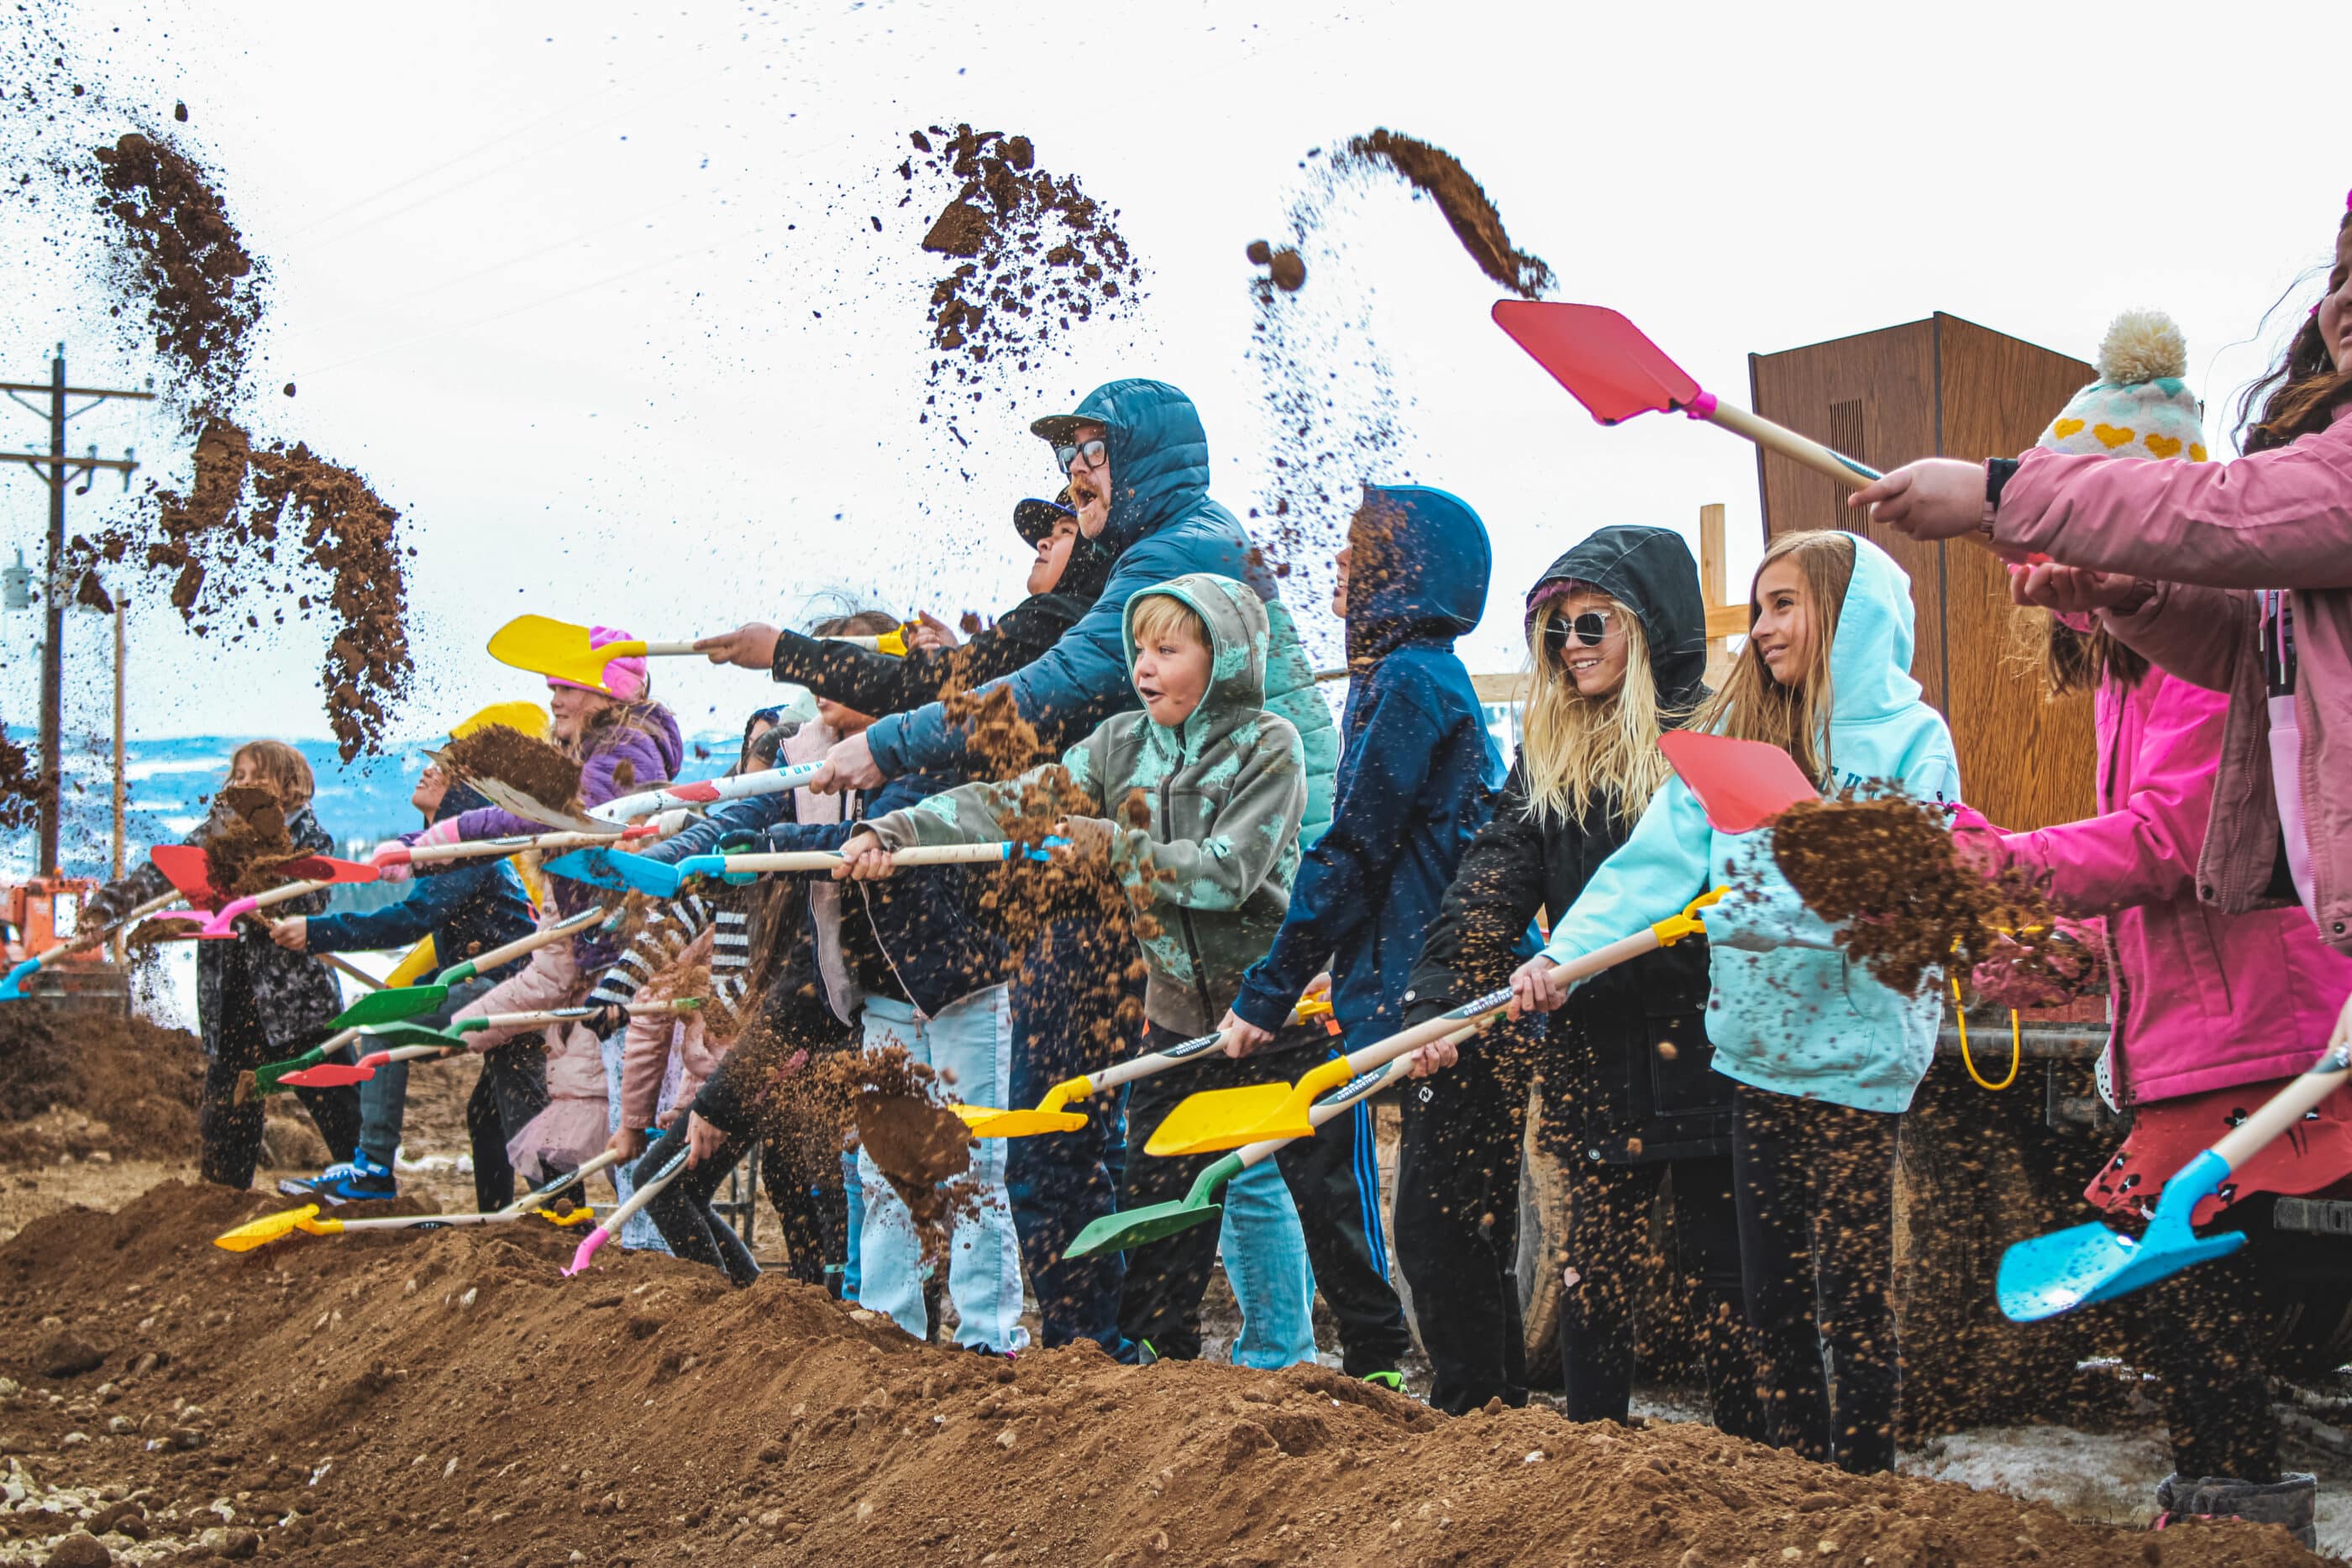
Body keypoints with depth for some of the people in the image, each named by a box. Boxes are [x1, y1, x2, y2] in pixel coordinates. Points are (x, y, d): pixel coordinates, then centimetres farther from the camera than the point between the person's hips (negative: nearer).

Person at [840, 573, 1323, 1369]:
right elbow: (1014, 802, -5)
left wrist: (1112, 845, -19)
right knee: (1154, 1182, 7)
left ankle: (1280, 1357, 16)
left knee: (1257, 1184, 0)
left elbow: (1226, 872, -20)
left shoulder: (1268, 747, -11)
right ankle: (1153, 1350, 19)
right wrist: (893, 831, -17)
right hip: (1175, 1004, 5)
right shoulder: (1122, 743, 5)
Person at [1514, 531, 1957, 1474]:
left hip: (1856, 1046, -5)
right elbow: (1655, 861, 0)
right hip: (1757, 1044, 5)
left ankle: (1866, 1488, 14)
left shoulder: (1911, 736, -4)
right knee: (1769, 1286, 11)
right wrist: (1562, 954, -13)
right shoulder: (1732, 731, 9)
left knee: (1854, 1285, 0)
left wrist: (1768, 913, -27)